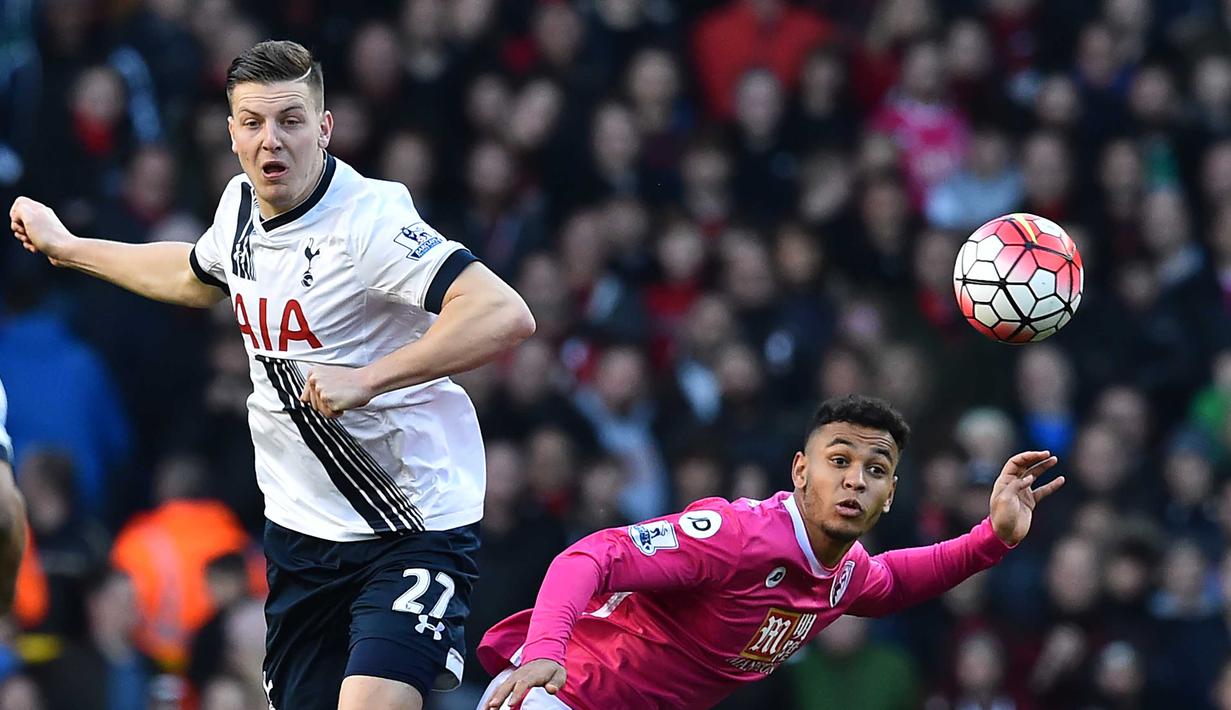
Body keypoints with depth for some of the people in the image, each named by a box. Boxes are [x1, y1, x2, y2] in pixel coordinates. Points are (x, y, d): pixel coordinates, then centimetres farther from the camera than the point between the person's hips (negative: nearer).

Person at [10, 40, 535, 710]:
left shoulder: (370, 220, -21)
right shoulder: (241, 204, 3)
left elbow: (507, 316, -33)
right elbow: (197, 276, 29)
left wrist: (366, 379, -36)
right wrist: (69, 247, 37)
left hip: (415, 531, -7)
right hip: (302, 528, 7)